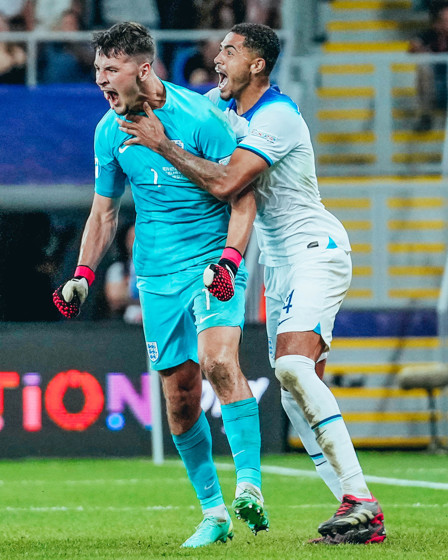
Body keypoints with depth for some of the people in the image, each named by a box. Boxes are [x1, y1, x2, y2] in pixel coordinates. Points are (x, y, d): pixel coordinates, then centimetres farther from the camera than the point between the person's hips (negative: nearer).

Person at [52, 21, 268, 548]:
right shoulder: (110, 131, 3)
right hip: (157, 275, 5)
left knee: (217, 358, -27)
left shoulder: (200, 117, -13)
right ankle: (214, 513, 12)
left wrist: (229, 259, -22)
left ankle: (250, 484, -27)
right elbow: (104, 212, 15)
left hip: (215, 261, -4)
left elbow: (242, 195, -9)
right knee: (179, 395, 2)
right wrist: (82, 275, 5)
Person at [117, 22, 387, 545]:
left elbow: (225, 182, -28)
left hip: (317, 249, -9)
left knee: (293, 367, -26)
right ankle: (359, 513, -1)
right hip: (279, 262, 9)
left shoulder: (277, 118, -19)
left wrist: (163, 143, -21)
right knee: (296, 393, 0)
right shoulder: (224, 103, 9)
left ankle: (359, 499, -28)